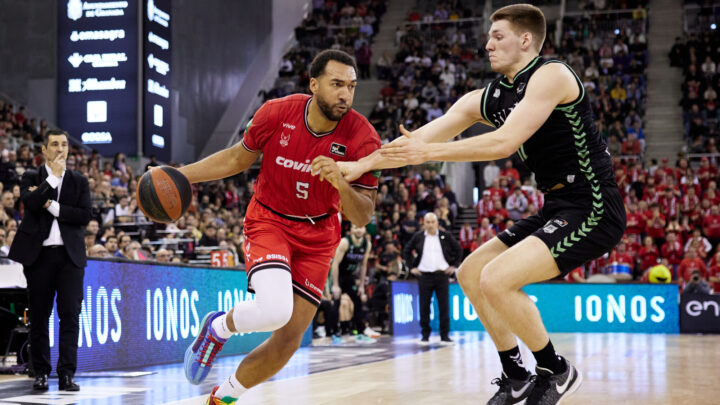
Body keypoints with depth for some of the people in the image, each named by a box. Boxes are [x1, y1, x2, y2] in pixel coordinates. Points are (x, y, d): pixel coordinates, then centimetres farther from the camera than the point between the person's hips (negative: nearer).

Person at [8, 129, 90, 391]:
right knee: (39, 316, 5)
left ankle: (67, 374, -1)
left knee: (70, 315, -4)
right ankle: (41, 373, 13)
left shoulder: (79, 181, 11)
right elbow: (30, 203, -13)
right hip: (39, 254, -1)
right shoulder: (31, 178, 8)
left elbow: (84, 216, -2)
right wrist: (53, 176, -11)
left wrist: (51, 205, -8)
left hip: (70, 255, 1)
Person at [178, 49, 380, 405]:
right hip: (269, 220, -2)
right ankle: (219, 327, 6)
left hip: (317, 235, 2)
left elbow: (362, 217, -17)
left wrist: (341, 183, -37)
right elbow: (238, 158, 3)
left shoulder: (363, 138, -19)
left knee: (289, 339, -1)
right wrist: (179, 174, -2)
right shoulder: (277, 113, -17)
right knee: (275, 310, -29)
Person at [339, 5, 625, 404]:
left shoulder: (551, 75, -15)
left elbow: (505, 142, -25)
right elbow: (420, 138, 6)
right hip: (556, 208, 9)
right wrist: (360, 164, -1)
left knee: (496, 279, -21)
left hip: (592, 208, -9)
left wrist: (428, 151, -23)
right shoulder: (485, 98, 9)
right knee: (470, 273, 11)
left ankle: (556, 371, 0)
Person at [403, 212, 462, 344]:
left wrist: (454, 266, 5)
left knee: (444, 306, 0)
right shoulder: (418, 237, 5)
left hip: (442, 275, 0)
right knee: (424, 307, 2)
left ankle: (445, 335, 6)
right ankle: (425, 335, 10)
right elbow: (406, 251, 14)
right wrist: (411, 267, 6)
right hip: (424, 275, 0)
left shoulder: (446, 236, 4)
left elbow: (459, 249, 12)